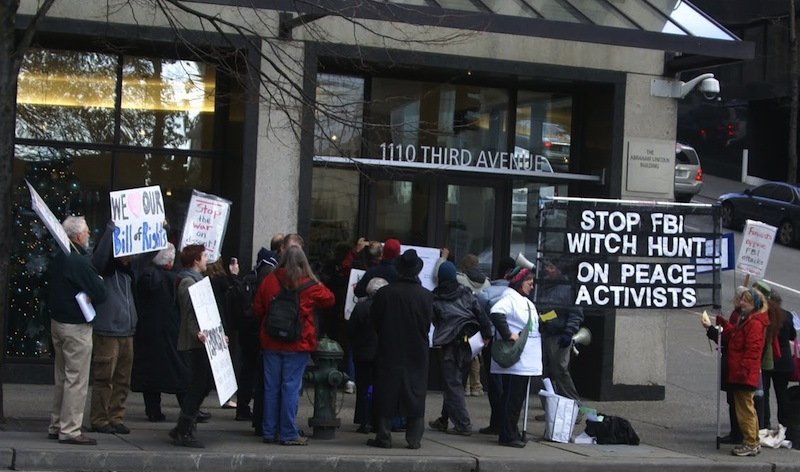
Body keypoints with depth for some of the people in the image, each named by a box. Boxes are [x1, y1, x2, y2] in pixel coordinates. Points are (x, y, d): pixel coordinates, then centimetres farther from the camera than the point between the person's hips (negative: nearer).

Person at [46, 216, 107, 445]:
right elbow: (100, 294, -20)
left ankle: (56, 425, 22)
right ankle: (70, 430, -3)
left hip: (57, 321, 9)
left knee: (62, 377, 17)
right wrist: (99, 281, -1)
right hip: (76, 326, -9)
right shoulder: (80, 261, -19)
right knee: (77, 379, -4)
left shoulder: (58, 259, 9)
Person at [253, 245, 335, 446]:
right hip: (297, 344, -3)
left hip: (271, 341, 3)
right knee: (291, 387, 0)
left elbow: (257, 309, 6)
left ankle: (269, 431, 14)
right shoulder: (309, 285, -9)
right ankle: (288, 434, 1)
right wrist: (319, 285, 19)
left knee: (271, 387, 9)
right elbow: (329, 299, 6)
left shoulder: (269, 281, -2)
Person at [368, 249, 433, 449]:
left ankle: (383, 437, 8)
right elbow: (428, 324, -1)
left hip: (389, 350, -1)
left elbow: (374, 320, -2)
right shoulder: (426, 296, -9)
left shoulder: (385, 293, -11)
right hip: (417, 352, 1)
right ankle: (414, 438, 7)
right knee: (415, 395, 8)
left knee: (385, 394, 7)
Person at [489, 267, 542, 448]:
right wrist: (508, 335, -28)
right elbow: (496, 313, -30)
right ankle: (508, 436, -2)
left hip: (526, 362, 10)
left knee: (518, 397, 13)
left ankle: (512, 433, 20)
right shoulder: (510, 298, -12)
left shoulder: (526, 302, 21)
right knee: (512, 397, -6)